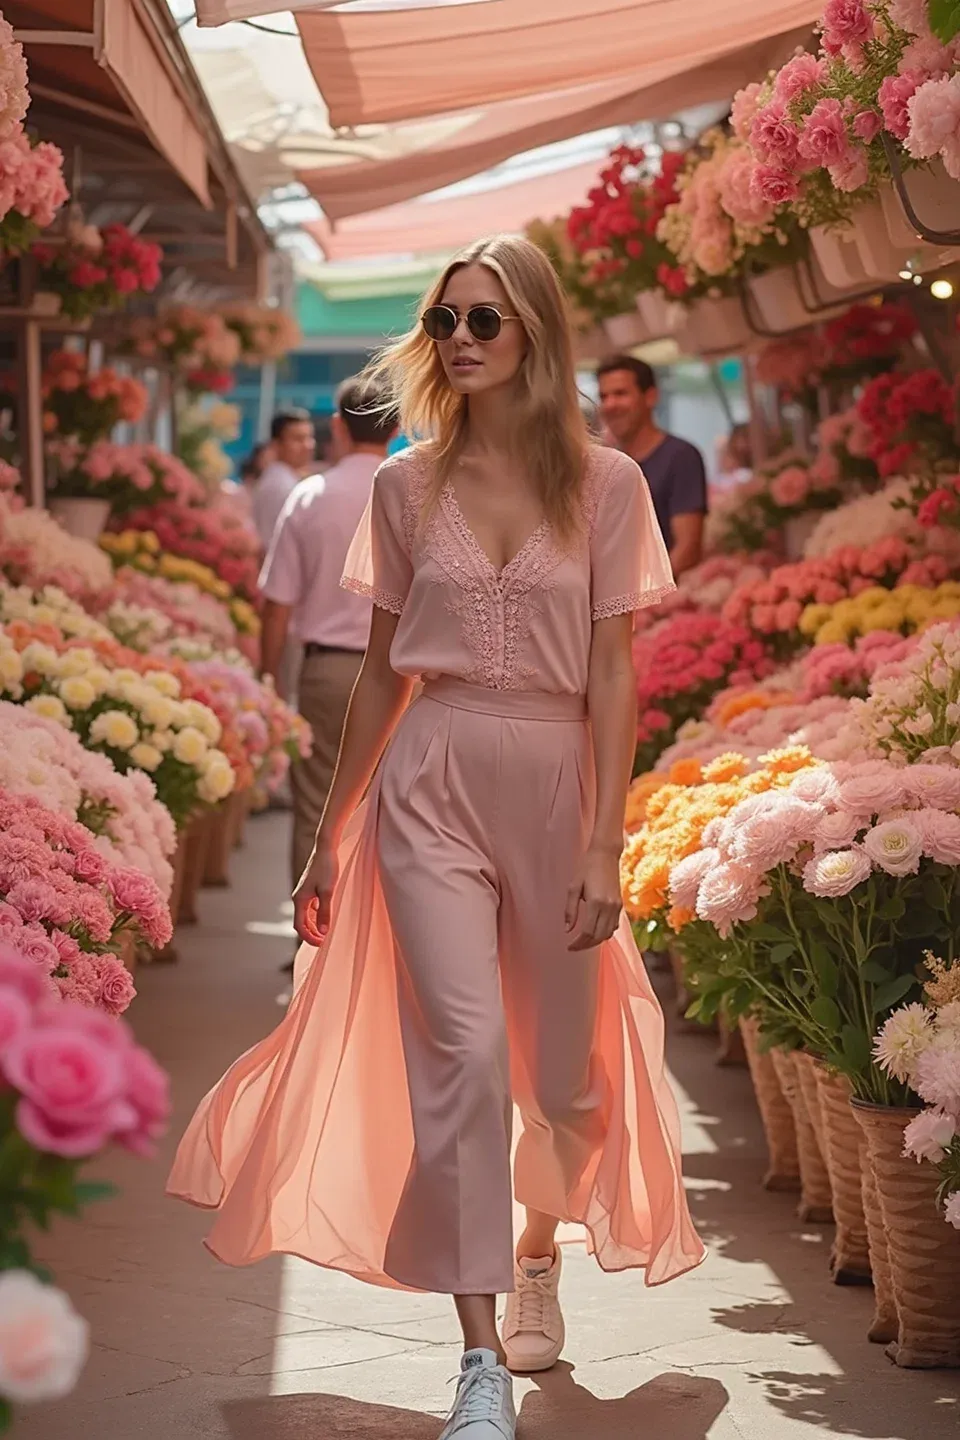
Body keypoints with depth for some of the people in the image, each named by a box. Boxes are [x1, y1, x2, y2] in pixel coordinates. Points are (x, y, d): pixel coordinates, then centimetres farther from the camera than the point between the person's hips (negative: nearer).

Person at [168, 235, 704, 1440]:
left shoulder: (605, 484, 0)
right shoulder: (408, 486, 5)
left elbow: (613, 678, -2)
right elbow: (382, 670, 11)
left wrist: (605, 845, -9)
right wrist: (330, 836, 11)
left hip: (556, 784, 0)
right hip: (430, 784, 0)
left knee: (563, 1068, 9)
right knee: (463, 1048, -14)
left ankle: (539, 1257, 41)